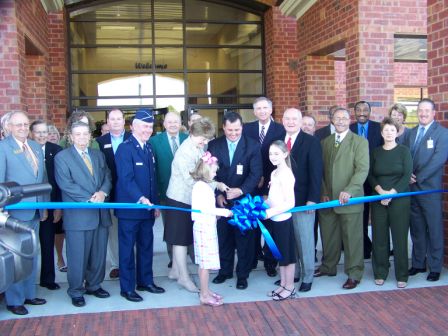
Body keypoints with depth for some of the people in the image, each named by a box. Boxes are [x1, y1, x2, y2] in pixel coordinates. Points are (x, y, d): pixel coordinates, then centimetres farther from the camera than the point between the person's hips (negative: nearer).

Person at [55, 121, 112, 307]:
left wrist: (103, 192, -11)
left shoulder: (98, 155, 15)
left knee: (99, 254, 11)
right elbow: (66, 184, -12)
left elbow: (107, 177, 10)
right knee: (78, 256, 2)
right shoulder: (62, 157, -2)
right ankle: (76, 292, 17)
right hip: (78, 215, -5)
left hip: (100, 213, 5)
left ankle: (94, 285, 28)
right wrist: (89, 199, -16)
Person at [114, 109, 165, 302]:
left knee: (146, 246, 15)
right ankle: (127, 288, 14)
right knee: (127, 248, 4)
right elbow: (126, 178, -21)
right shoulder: (125, 148, -12)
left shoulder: (149, 148, 12)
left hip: (148, 207, 7)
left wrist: (155, 203, 13)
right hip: (129, 207, -7)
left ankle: (145, 281, 29)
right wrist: (141, 198, -33)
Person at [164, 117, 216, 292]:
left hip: (191, 199, 8)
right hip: (180, 200, -8)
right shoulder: (184, 153, -23)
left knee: (183, 237, 17)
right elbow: (192, 181, -24)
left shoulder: (199, 148, -1)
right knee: (181, 238, 3)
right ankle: (184, 276, 14)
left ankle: (175, 270, 31)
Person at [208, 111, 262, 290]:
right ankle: (225, 270, 28)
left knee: (244, 238, 6)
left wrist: (241, 190, -23)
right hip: (221, 200, 2)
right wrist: (218, 194, -7)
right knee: (223, 237, 11)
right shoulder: (214, 145, 2)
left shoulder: (253, 145, -4)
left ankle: (243, 274, 20)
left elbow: (256, 173, -10)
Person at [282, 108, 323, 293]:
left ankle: (307, 277, 18)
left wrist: (312, 199, -14)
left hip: (303, 200, -4)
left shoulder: (311, 142, -5)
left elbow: (316, 172, -9)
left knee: (305, 240, 5)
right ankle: (292, 273, 25)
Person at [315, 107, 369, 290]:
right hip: (327, 198, 4)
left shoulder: (360, 142, -2)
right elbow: (320, 170, 13)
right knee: (328, 235, 13)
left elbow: (362, 169, -11)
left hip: (349, 198, -4)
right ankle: (328, 266, 31)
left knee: (352, 238, 3)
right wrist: (323, 193, 3)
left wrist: (349, 191, -22)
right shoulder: (325, 142, 13)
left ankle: (354, 274, 16)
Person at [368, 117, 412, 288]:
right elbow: (370, 175, 7)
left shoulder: (404, 151, 1)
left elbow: (407, 175, -5)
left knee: (400, 237, -1)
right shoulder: (376, 152, 9)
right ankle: (380, 273, 15)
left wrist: (391, 192, -14)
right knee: (379, 237, 3)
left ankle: (402, 275, 11)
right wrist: (380, 190, -10)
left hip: (399, 199, -2)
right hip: (378, 200, 2)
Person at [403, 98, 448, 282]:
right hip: (411, 188, 5)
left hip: (430, 188, -5)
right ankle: (418, 263, 23)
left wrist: (418, 177, -15)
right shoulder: (411, 133, 14)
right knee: (416, 229, 12)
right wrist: (407, 175, -7)